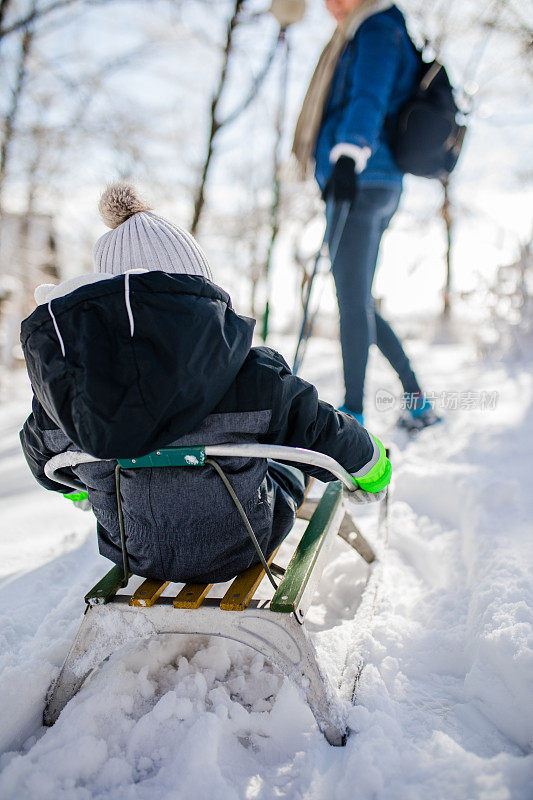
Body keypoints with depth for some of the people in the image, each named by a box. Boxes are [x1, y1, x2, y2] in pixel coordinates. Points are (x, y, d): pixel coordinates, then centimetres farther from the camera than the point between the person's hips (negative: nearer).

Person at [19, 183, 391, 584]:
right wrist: (372, 460, 11)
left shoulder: (58, 384, -18)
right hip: (238, 549, -3)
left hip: (134, 556, 4)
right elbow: (320, 434, -13)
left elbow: (46, 468, 2)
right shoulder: (252, 378, -30)